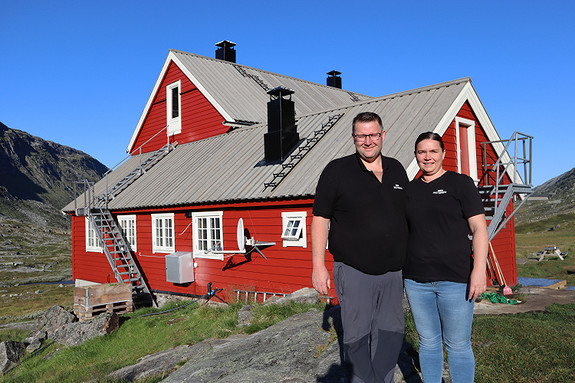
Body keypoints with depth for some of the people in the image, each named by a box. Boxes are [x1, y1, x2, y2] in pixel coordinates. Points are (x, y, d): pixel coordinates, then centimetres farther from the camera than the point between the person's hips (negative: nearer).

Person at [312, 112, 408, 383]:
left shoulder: (396, 170, 9)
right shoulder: (337, 171, -5)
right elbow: (320, 219, -5)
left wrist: (411, 260, 18)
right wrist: (319, 267, -10)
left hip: (392, 271, 5)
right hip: (354, 271, -4)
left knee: (391, 334, 13)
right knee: (357, 336, 4)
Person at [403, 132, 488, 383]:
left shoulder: (460, 183, 0)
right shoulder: (409, 190, 12)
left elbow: (479, 228, -5)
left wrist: (479, 270, -14)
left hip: (455, 278, -3)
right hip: (416, 280, 4)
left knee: (458, 345, 4)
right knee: (428, 341, 12)